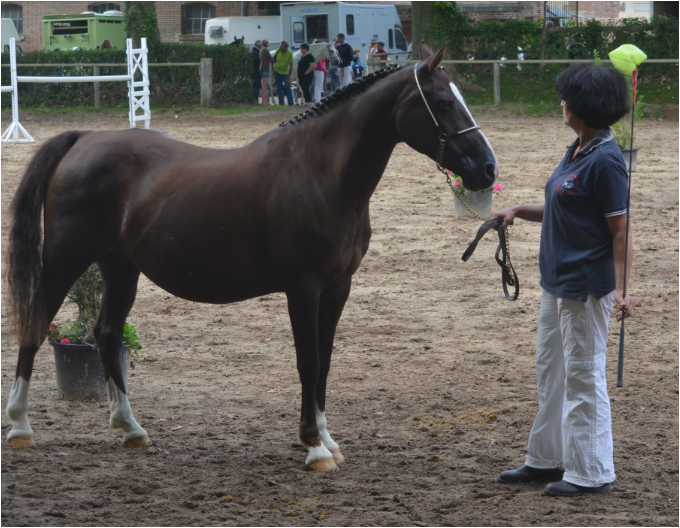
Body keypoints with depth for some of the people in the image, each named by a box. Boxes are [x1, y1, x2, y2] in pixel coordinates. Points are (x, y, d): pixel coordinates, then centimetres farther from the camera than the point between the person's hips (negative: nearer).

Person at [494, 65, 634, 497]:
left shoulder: (605, 161, -20)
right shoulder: (577, 152, 9)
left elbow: (621, 230, -20)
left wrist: (621, 288, -26)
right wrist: (518, 211, 9)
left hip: (587, 285, -10)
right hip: (559, 281, 10)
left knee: (584, 376, -2)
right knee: (551, 370, 19)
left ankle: (591, 472, 8)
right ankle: (547, 458, 31)